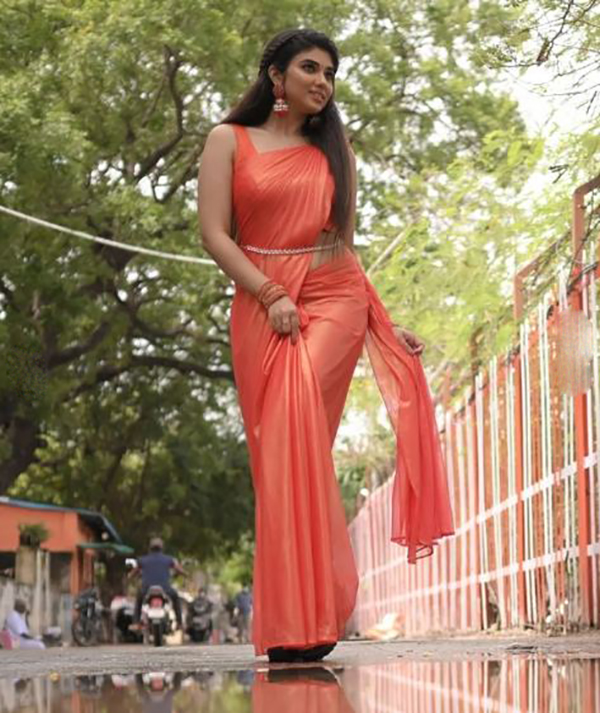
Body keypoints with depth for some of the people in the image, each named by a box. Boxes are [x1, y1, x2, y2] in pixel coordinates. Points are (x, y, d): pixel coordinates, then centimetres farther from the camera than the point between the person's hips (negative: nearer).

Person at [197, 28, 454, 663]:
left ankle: (300, 620, -22)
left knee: (295, 428, -22)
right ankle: (304, 619, 0)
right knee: (281, 450, -5)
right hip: (261, 306, 0)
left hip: (334, 300, 0)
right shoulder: (230, 140, 9)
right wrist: (271, 295, -12)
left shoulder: (334, 149, 18)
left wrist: (386, 324, 14)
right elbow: (214, 233, -1)